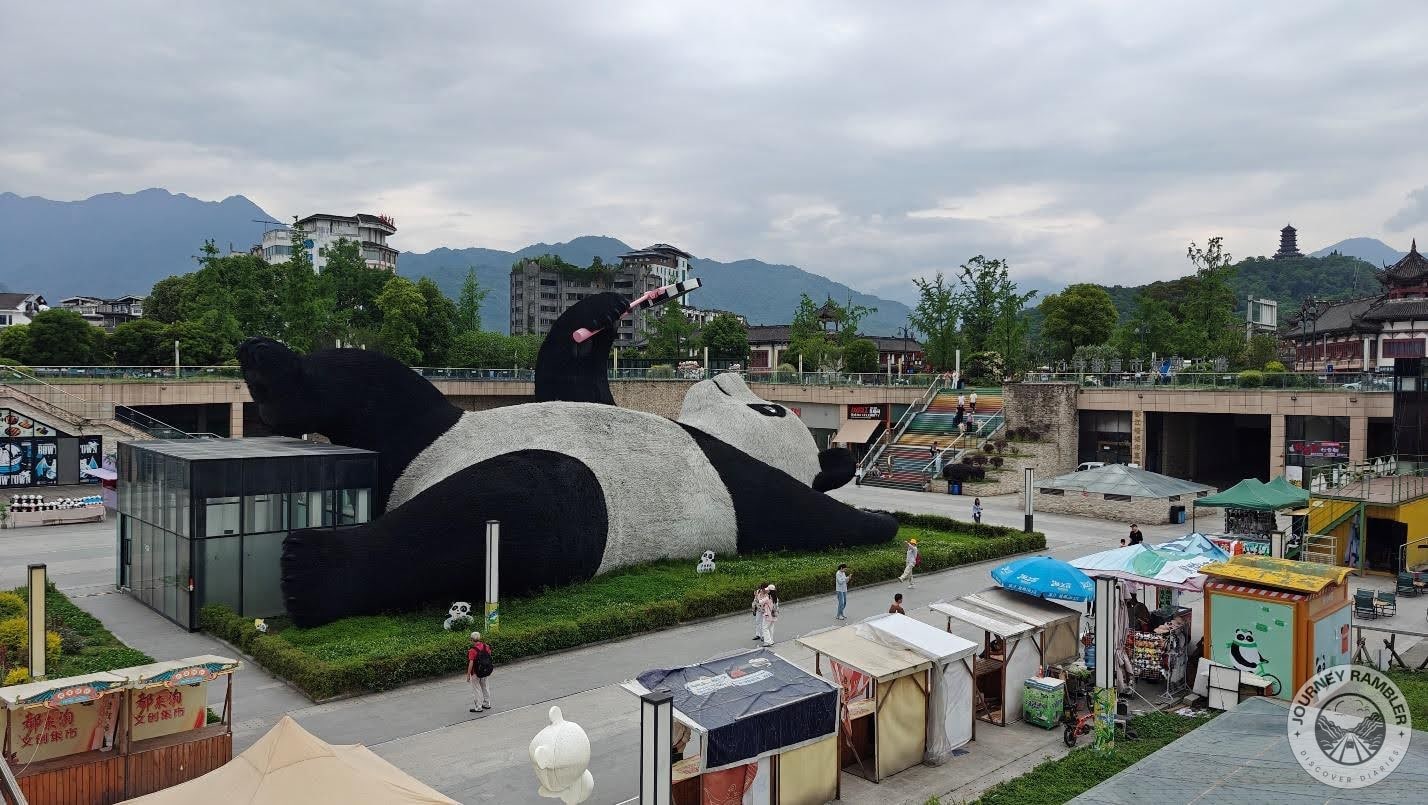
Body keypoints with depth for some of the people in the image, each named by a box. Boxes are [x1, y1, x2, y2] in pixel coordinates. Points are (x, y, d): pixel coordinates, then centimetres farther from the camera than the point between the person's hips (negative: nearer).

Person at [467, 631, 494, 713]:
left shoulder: (473, 650, -23)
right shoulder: (486, 647, -3)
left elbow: (471, 663, -24)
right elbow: (489, 656, 7)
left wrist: (468, 675, -17)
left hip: (476, 673, -7)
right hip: (486, 671, 7)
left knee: (477, 689, 6)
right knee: (484, 687, 22)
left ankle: (478, 707, 13)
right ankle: (487, 704, 32)